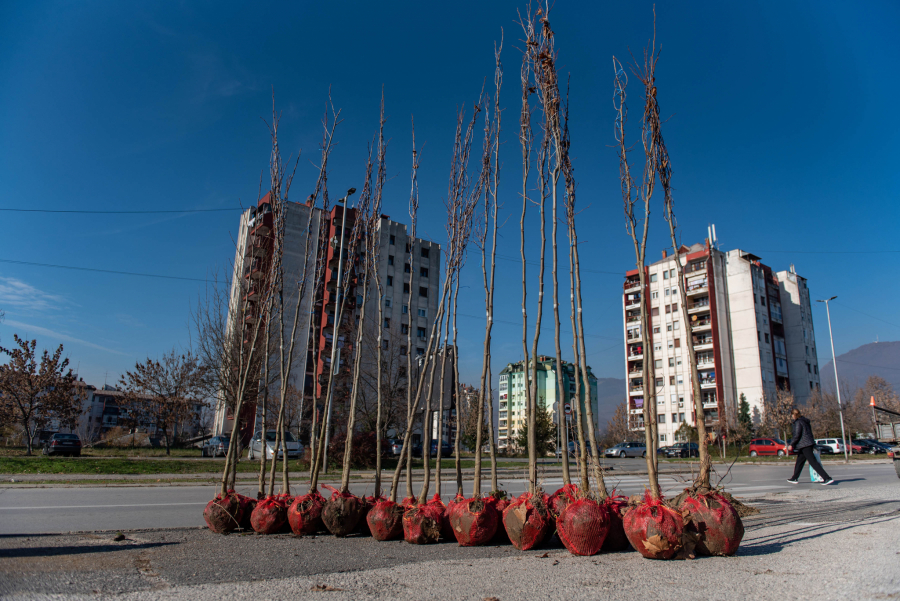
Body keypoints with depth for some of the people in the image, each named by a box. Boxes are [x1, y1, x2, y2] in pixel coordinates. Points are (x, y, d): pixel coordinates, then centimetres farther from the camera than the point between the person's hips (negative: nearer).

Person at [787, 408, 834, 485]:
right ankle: (794, 478, 24)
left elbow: (797, 435, -16)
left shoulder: (798, 422, -11)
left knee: (813, 462, -11)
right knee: (799, 462, 16)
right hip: (809, 443, 10)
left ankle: (827, 478, -15)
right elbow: (809, 433, 20)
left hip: (804, 445, -10)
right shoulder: (805, 422, 16)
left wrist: (791, 445, -8)